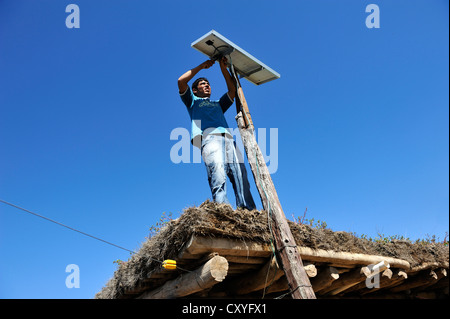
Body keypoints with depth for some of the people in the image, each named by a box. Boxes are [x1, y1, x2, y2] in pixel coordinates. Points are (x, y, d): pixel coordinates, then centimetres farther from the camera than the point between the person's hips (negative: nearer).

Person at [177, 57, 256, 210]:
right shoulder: (193, 101, 32)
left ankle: (249, 212, -28)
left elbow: (232, 89, 35)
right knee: (218, 176, -27)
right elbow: (181, 81, 19)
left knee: (240, 175, -16)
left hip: (227, 138, 5)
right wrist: (202, 66, 26)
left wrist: (223, 67, 34)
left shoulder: (218, 104, 43)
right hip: (208, 136, -5)